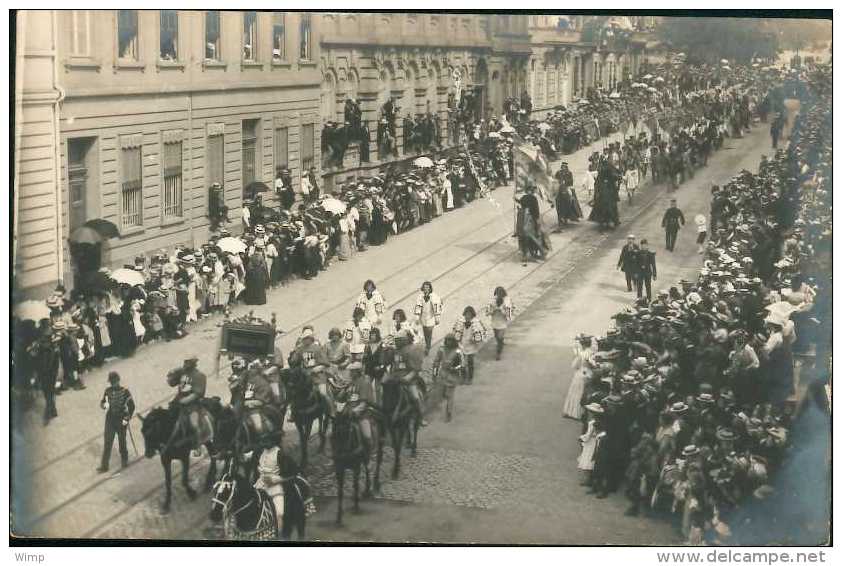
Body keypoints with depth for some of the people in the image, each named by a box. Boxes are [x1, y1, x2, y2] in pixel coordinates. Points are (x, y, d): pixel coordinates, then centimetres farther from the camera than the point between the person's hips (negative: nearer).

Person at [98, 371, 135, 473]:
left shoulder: (125, 391, -11)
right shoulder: (107, 390, -1)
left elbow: (131, 406, -7)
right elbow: (102, 402, 9)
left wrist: (127, 418, -14)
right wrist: (104, 404, -16)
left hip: (121, 420, -2)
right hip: (110, 419, 2)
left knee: (122, 442, 11)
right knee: (107, 443, 1)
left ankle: (124, 461, 33)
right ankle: (104, 465, 5)